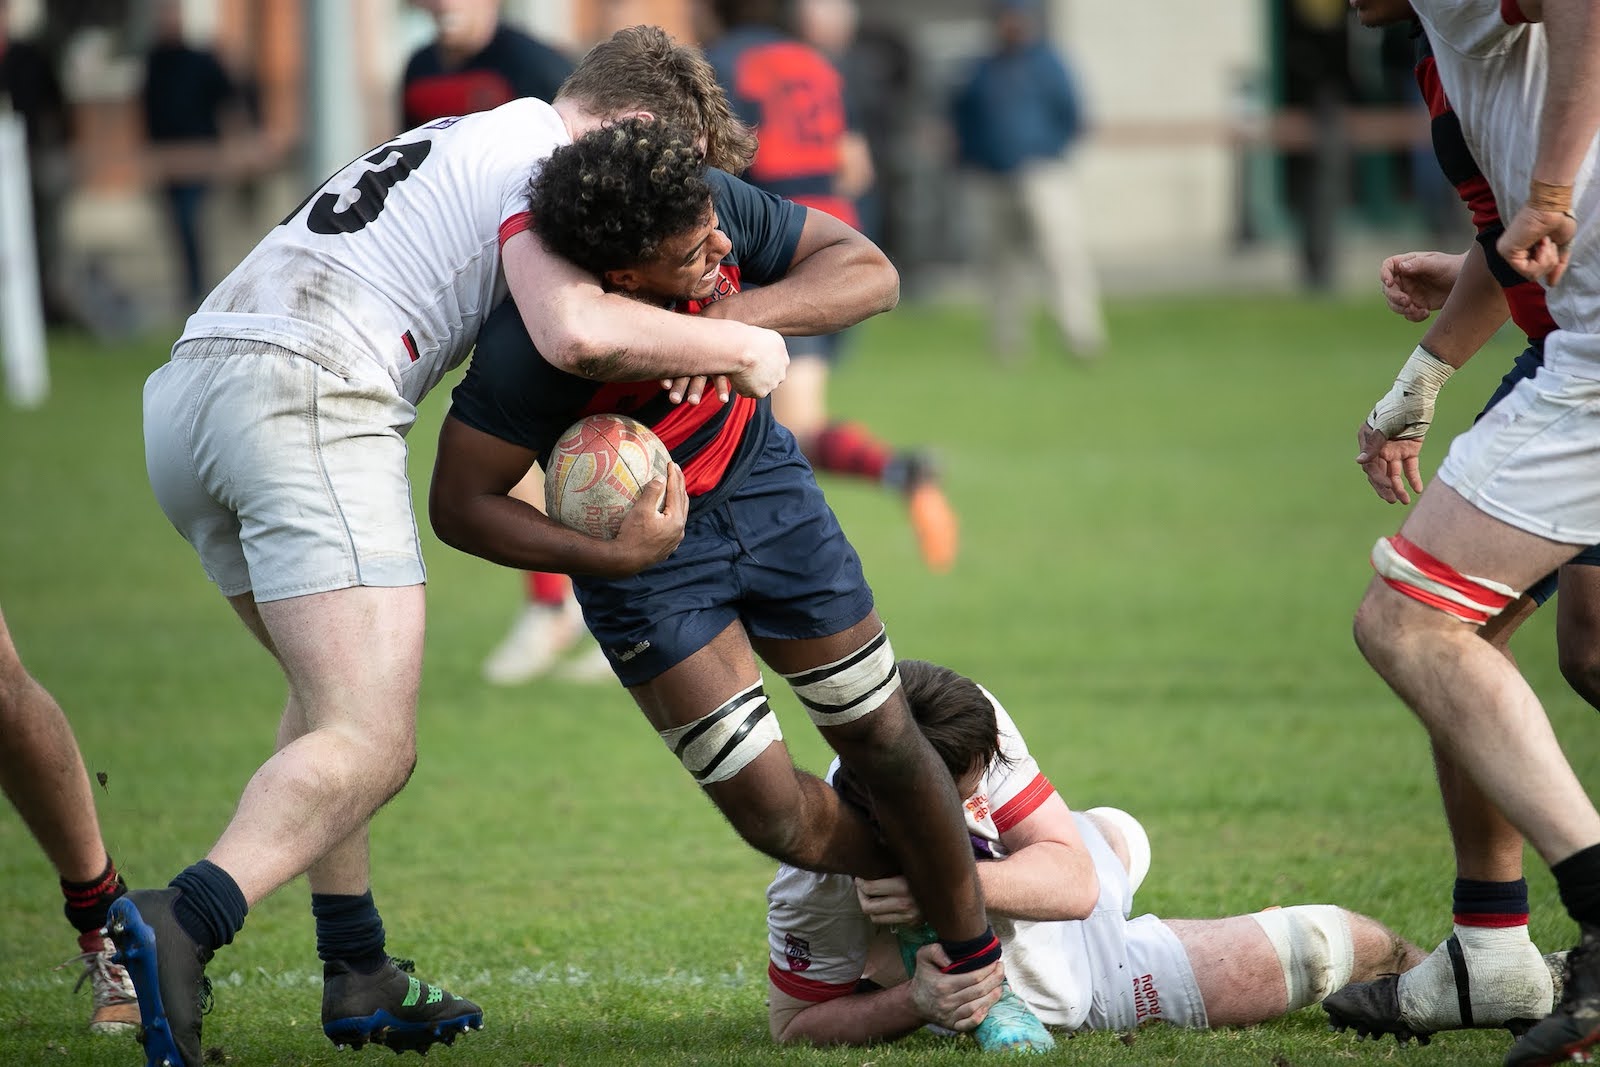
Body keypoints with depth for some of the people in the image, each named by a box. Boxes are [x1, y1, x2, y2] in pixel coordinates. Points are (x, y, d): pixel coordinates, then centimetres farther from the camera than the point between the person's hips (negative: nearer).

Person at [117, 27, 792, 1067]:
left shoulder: (453, 142, 32)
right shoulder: (539, 157, 2)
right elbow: (576, 329, -14)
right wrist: (739, 347, 0)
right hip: (312, 395, -10)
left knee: (331, 698, 26)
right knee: (371, 744, -15)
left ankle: (356, 979, 24)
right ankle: (177, 929, -36)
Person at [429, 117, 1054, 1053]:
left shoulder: (712, 208, -25)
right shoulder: (536, 346, -35)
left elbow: (870, 273, -16)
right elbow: (461, 504, -24)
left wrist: (748, 311, -34)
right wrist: (602, 555, -37)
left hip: (762, 484, 3)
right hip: (642, 532, -3)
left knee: (881, 739, 4)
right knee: (772, 812, -6)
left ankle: (977, 967, 22)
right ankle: (907, 883, 26)